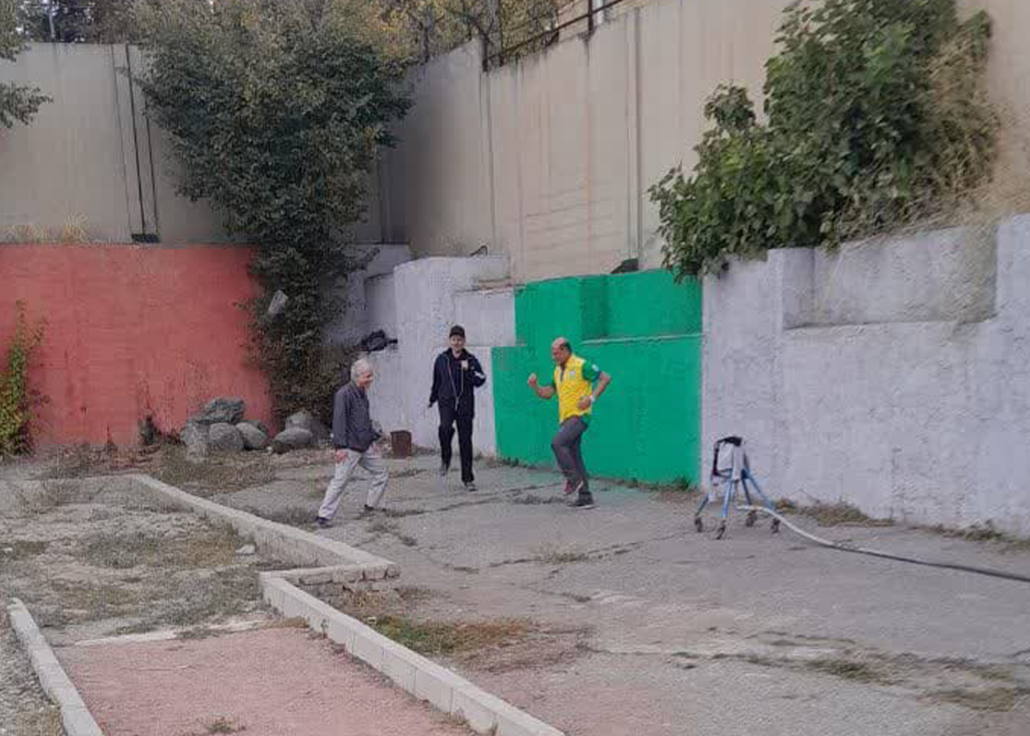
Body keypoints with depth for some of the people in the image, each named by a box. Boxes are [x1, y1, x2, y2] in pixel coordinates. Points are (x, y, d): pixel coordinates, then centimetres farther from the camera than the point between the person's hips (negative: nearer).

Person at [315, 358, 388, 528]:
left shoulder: (363, 393, 13)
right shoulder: (344, 394, -15)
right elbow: (339, 420, -19)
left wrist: (373, 440, 21)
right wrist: (340, 446, -23)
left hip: (365, 446, 9)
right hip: (350, 448, -9)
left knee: (380, 471, 12)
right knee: (340, 481, -9)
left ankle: (370, 507, 24)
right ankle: (323, 516, -3)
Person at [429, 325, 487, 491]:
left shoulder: (470, 359, 1)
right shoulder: (442, 359, 5)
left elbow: (480, 380, -7)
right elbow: (436, 381, 17)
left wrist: (468, 370, -20)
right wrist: (432, 399, 25)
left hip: (465, 404, 0)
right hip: (446, 402, 0)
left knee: (465, 441, 2)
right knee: (445, 427, -29)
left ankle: (468, 479, 12)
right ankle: (445, 459, -2)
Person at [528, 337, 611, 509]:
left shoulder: (581, 365, -9)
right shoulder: (558, 371, 16)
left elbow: (605, 378, -10)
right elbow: (547, 393, 18)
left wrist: (591, 398, -18)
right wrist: (535, 386, -1)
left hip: (579, 416, -8)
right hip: (565, 418, 9)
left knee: (557, 443, -24)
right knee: (574, 457, 7)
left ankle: (573, 478, -10)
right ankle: (585, 497, 11)